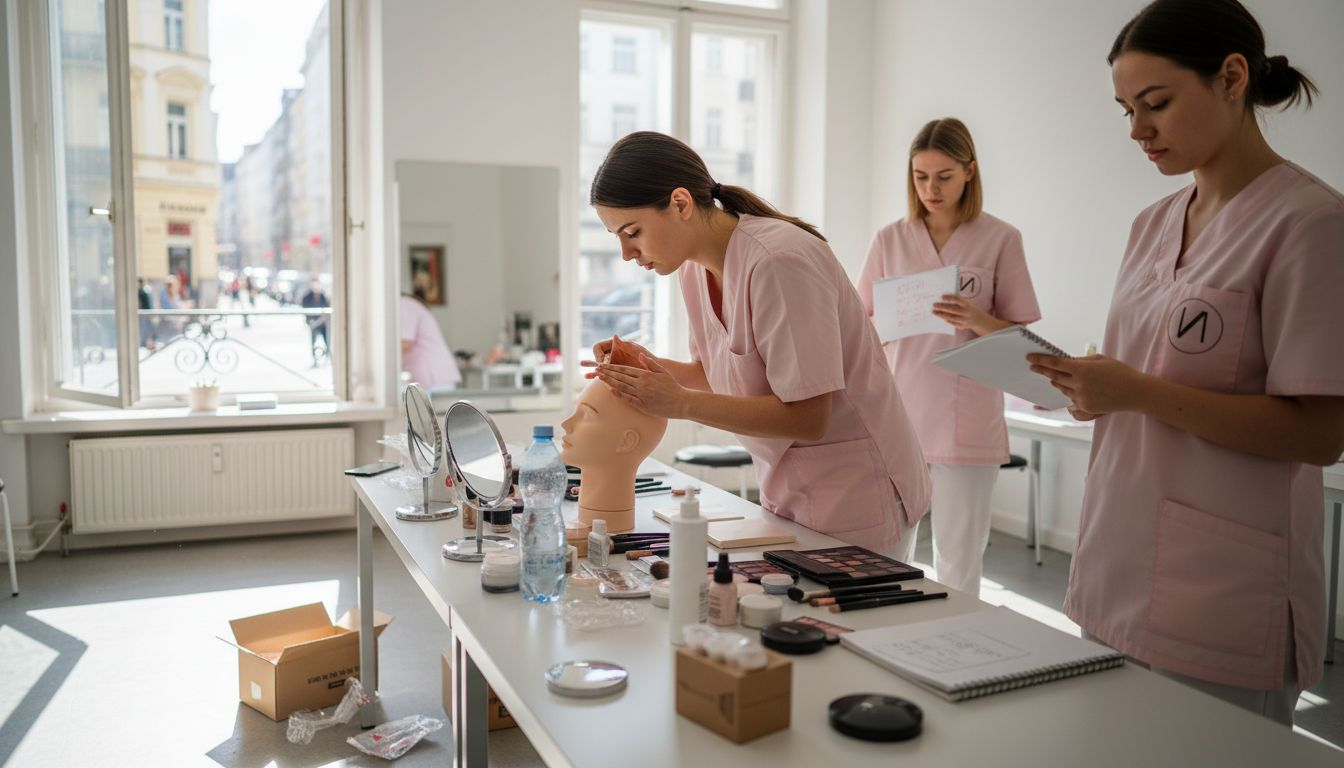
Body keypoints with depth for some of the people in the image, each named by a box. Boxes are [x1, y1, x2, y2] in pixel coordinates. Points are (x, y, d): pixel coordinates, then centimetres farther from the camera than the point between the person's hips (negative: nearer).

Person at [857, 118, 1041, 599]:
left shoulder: (1000, 239, 0)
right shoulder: (891, 239, 7)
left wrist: (977, 321, -19)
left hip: (967, 425, -2)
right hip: (899, 417, 2)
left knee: (959, 564, 3)